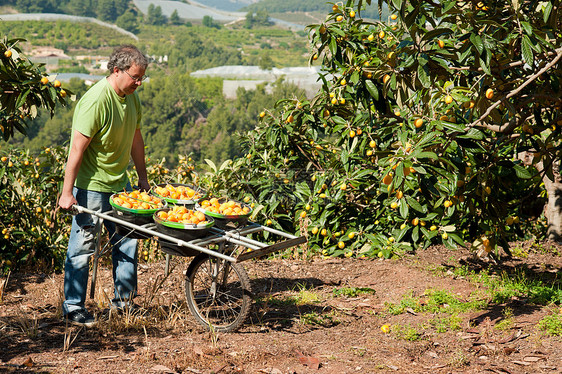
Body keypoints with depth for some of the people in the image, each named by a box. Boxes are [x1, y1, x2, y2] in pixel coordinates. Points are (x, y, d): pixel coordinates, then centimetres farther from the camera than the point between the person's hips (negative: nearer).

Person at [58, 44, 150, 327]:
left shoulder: (131, 97, 3)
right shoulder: (95, 101, -23)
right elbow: (77, 148, -23)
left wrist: (142, 176, 20)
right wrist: (67, 192, -22)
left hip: (120, 183, 8)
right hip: (91, 186, -8)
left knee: (127, 242, 13)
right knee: (82, 247, 1)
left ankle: (123, 298, 26)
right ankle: (73, 308, 12)